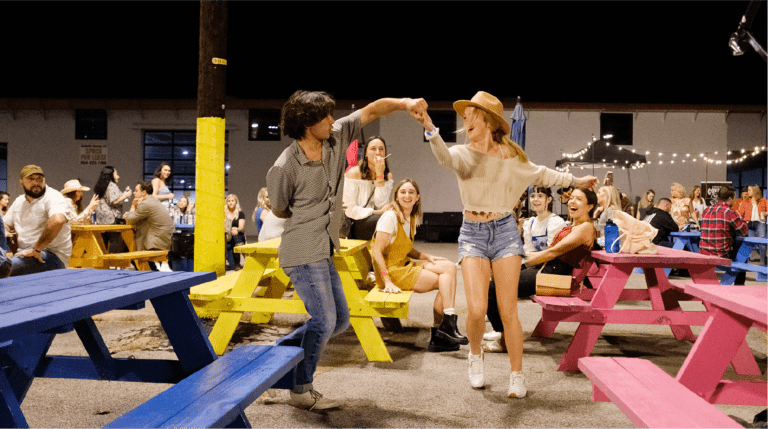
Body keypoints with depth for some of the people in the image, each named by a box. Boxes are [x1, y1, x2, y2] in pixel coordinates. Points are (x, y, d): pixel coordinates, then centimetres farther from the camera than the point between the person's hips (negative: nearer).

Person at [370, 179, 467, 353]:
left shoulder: (412, 218, 12)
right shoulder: (390, 217, -14)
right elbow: (376, 251, -19)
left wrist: (424, 256, 1)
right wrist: (387, 281, -26)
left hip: (403, 266, 8)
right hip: (391, 270, -8)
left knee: (449, 267, -8)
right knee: (444, 281, -15)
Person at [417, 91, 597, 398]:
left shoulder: (510, 155, 6)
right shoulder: (463, 154, -1)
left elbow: (539, 174, 22)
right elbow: (445, 156, -25)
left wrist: (574, 181, 26)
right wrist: (430, 130, -44)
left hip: (505, 231, 1)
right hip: (472, 234, -1)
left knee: (508, 312, -1)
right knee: (477, 310, -12)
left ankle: (517, 375, 16)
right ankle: (475, 355, 20)